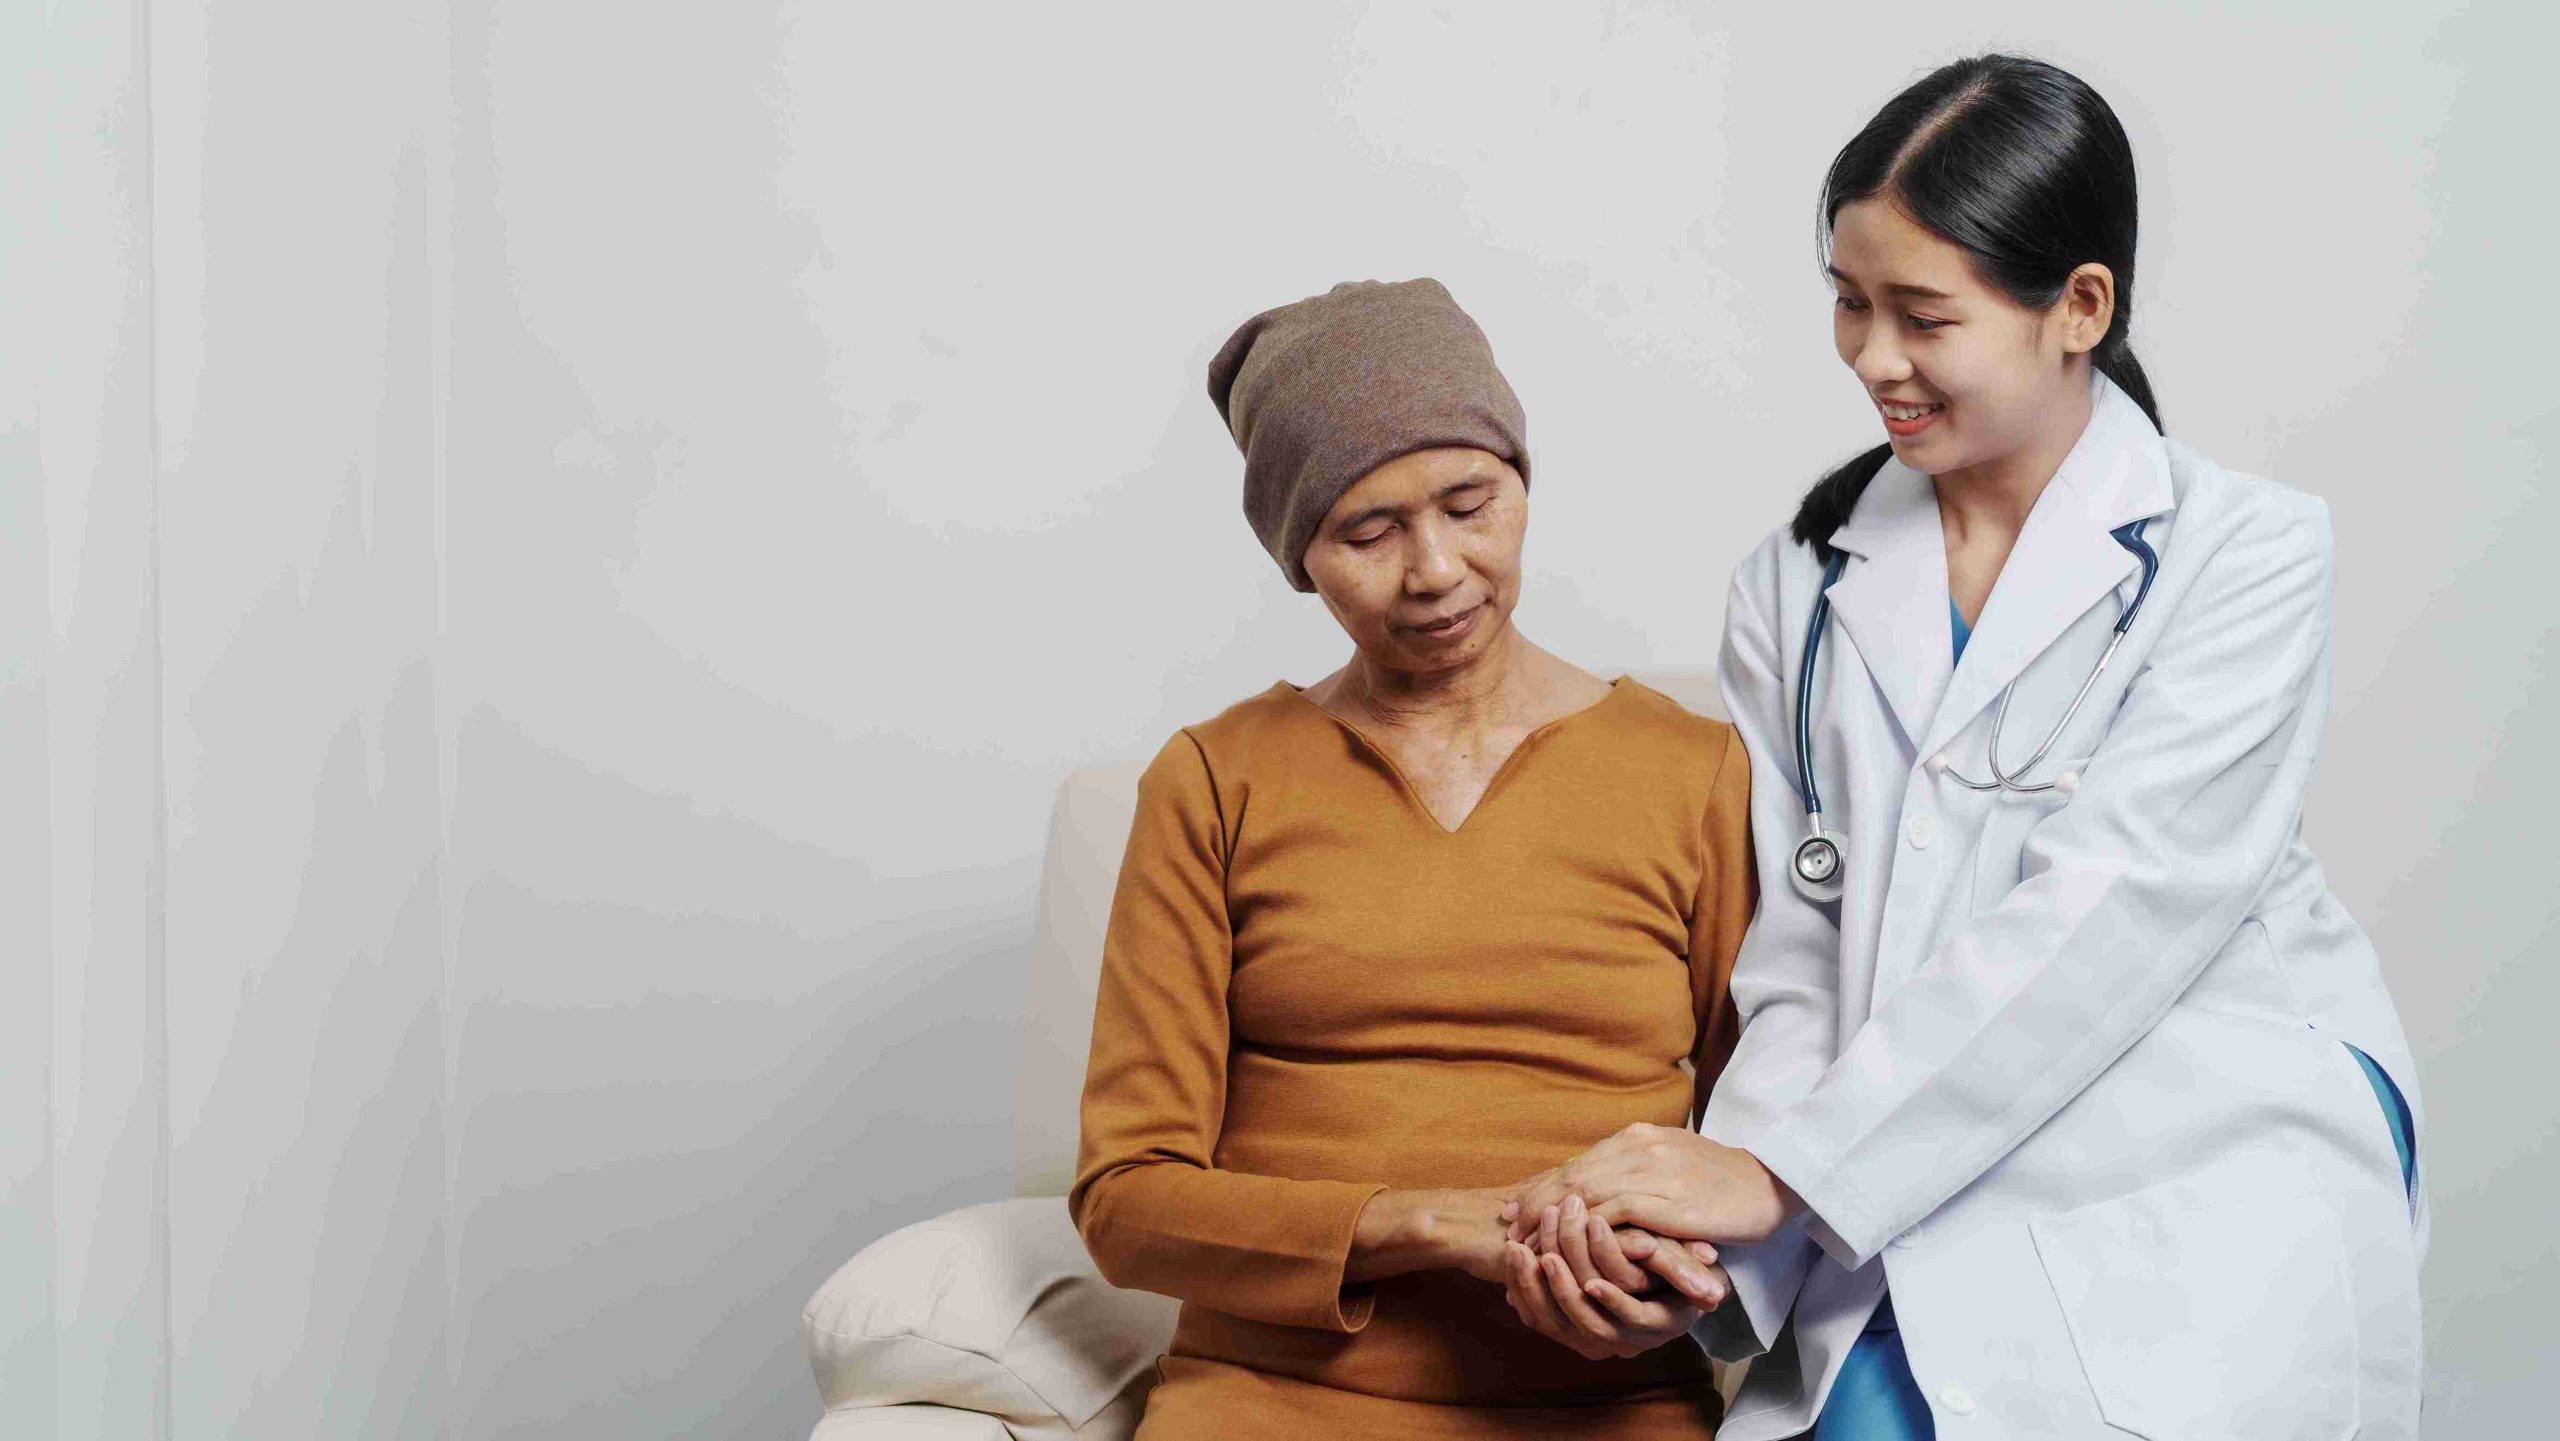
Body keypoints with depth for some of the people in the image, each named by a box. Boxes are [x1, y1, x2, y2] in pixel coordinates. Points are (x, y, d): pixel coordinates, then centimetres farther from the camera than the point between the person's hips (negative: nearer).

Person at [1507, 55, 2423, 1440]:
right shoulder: (1798, 589, 13)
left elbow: (2101, 915, -11)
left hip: (2207, 1195, -2)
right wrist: (1687, 1220, -11)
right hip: (1928, 1223, 3)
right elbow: (1795, 960, 8)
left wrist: (1784, 1170, -16)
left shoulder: (2249, 553, 1)